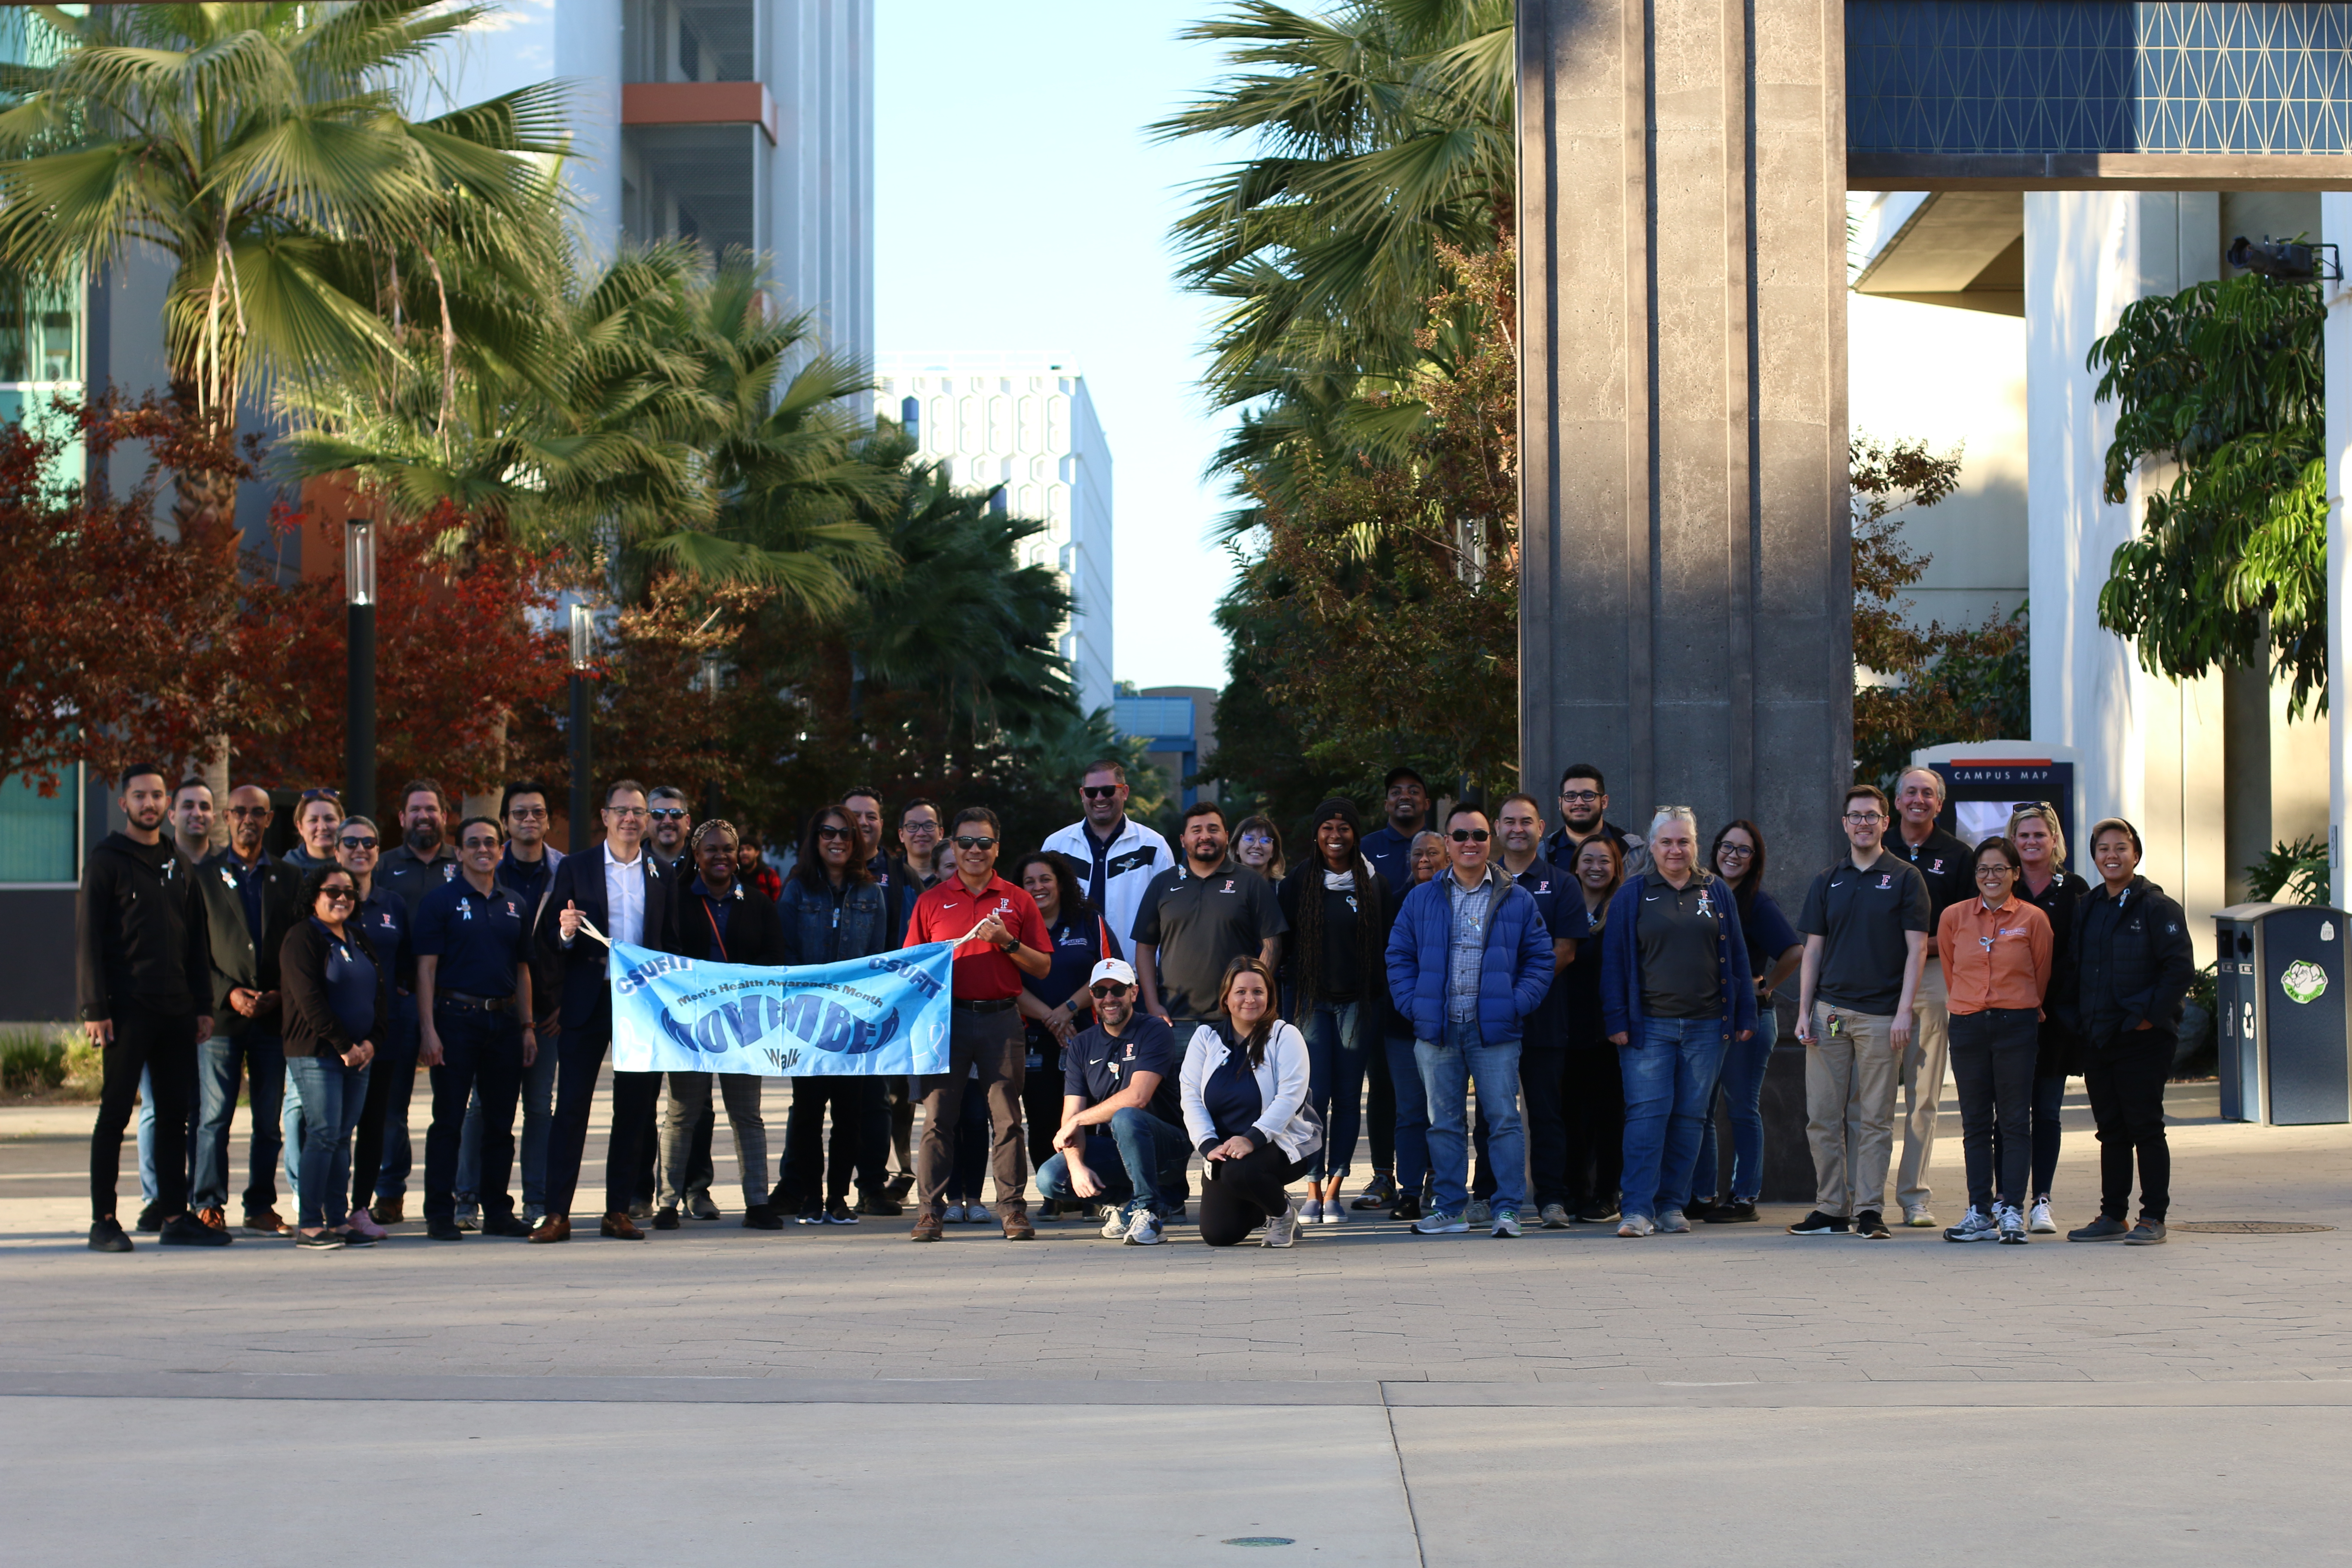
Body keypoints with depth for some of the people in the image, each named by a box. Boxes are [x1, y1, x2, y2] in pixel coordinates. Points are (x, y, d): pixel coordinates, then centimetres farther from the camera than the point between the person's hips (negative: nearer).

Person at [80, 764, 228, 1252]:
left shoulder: (179, 863, 15)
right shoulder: (107, 860, -2)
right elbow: (88, 938, -7)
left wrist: (203, 1005, 10)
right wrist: (95, 1008, -14)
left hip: (177, 1011, 5)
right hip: (128, 1010, -5)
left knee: (175, 1115, 7)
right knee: (115, 1114, -2)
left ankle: (175, 1217, 12)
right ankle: (104, 1220, 2)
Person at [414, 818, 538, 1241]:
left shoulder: (515, 905, 13)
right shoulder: (441, 901, -1)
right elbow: (426, 968, -5)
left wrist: (528, 1026, 10)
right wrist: (429, 1029, -13)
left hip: (504, 1021, 5)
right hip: (456, 1017, -5)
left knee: (501, 1122, 8)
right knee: (449, 1119, -3)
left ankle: (497, 1210, 15)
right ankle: (440, 1214, 0)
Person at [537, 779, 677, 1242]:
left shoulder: (662, 877, 11)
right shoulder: (575, 869, 5)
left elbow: (671, 944, 9)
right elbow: (549, 939, 3)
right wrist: (565, 932, -20)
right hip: (588, 1004, -2)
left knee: (634, 1110, 4)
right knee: (571, 1107, -4)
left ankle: (619, 1211, 12)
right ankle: (557, 1213, -2)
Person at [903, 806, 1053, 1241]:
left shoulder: (1017, 901, 9)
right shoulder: (931, 902, 11)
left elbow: (1043, 967, 7)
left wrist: (1008, 943, -8)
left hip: (1001, 1019, 0)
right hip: (947, 1017, 0)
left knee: (1006, 1118, -1)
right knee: (938, 1116, -2)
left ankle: (1012, 1209, 3)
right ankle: (929, 1209, 1)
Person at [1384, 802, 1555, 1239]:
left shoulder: (1517, 900, 6)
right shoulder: (1422, 900, 10)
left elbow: (1541, 957, 7)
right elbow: (1399, 957, 11)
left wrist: (1518, 1004, -6)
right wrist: (1414, 1005, -1)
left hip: (1495, 1030, -2)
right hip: (1437, 1031, 2)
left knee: (1503, 1119, -5)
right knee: (1444, 1122, 7)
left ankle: (1508, 1208, -1)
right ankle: (1450, 1208, 14)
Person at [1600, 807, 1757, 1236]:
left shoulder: (1717, 892, 10)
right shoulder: (1633, 894, 4)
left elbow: (1736, 957, 12)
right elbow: (1616, 960, 3)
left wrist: (1744, 1016, 7)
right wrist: (1616, 1020, -4)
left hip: (1706, 1025, 2)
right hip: (1649, 1024, -2)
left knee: (1690, 1117, 4)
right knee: (1647, 1112, -10)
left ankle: (1673, 1205, 11)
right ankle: (1639, 1209, -11)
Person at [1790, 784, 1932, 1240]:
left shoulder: (1905, 878, 2)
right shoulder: (1827, 883, 13)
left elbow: (1917, 948, -2)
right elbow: (1813, 950, 13)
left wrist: (1904, 1011, -10)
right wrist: (1804, 1010, 4)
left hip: (1881, 1014, -3)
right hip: (1829, 1011, 4)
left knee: (1874, 1118, -1)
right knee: (1823, 1116, 2)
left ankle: (1870, 1210, 3)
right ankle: (1831, 1209, 8)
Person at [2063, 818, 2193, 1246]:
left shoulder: (2157, 908, -5)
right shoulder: (2086, 909, 14)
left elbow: (2181, 968, -10)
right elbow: (2075, 969, 19)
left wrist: (2151, 1015, -14)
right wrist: (2079, 1021, 9)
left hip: (2143, 1038, -6)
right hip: (2098, 1039, 6)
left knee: (2146, 1127, -3)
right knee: (2111, 1130, 10)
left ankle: (2153, 1219, 2)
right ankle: (2112, 1216, 15)